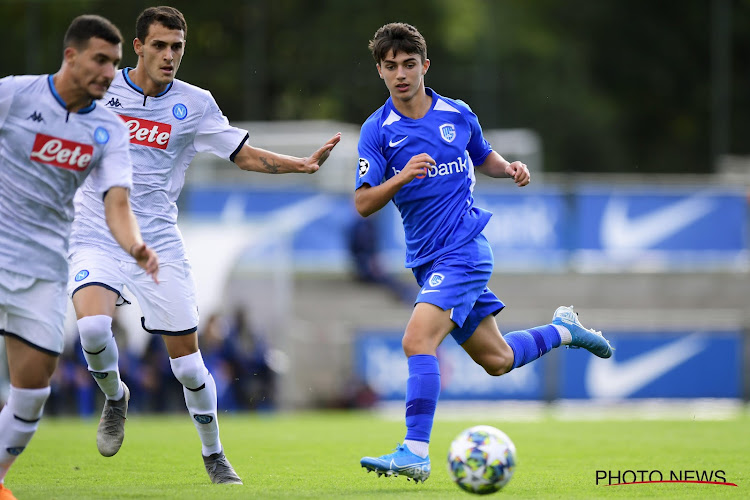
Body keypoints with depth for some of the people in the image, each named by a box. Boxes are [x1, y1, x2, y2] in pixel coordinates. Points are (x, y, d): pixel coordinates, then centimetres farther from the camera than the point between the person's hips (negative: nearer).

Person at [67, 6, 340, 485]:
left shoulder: (194, 104, 2)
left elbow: (245, 154, 8)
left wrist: (302, 163, -4)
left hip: (158, 243, 1)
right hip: (96, 238, -1)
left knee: (187, 360, 0)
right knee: (93, 326, -28)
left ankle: (214, 455, 20)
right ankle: (115, 397, 5)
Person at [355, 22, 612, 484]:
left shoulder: (458, 115, 1)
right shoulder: (378, 130, -1)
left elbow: (483, 156, 22)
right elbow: (363, 204, -7)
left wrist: (510, 168, 1)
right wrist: (403, 176, -24)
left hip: (465, 250, -3)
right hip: (427, 258, 3)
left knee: (418, 342, -23)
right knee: (497, 360, 12)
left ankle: (415, 452, -24)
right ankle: (563, 329, 40)